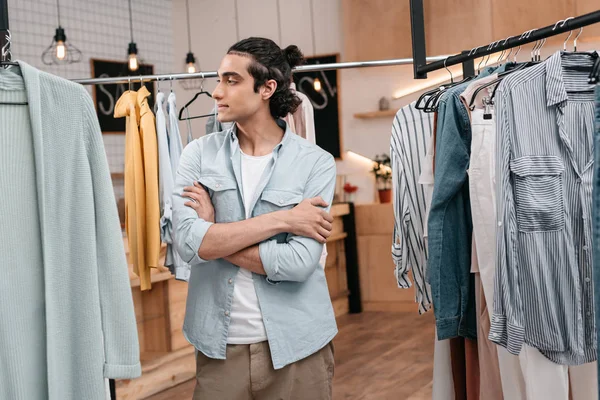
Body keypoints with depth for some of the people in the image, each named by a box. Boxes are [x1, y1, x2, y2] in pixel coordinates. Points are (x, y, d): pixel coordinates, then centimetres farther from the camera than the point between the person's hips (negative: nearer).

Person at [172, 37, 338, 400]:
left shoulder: (316, 163, -6)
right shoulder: (200, 155, 0)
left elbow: (298, 261, -16)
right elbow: (188, 242, -14)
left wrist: (214, 235, -10)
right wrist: (281, 219, -16)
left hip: (296, 343, -1)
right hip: (218, 344, 2)